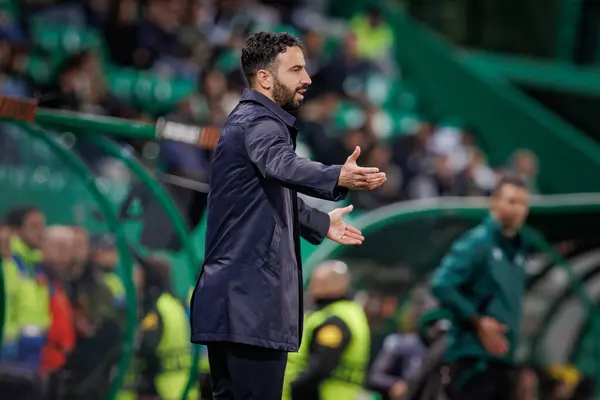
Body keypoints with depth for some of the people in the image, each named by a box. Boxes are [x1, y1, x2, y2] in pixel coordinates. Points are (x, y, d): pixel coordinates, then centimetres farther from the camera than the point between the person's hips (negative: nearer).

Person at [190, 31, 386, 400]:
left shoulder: (253, 120, 20)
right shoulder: (258, 122, -13)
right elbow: (283, 165, -38)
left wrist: (321, 224, 49)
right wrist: (339, 178, -55)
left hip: (233, 298, 11)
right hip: (251, 300, -11)